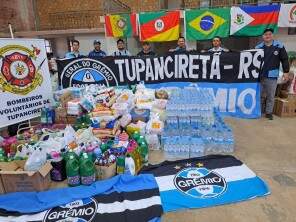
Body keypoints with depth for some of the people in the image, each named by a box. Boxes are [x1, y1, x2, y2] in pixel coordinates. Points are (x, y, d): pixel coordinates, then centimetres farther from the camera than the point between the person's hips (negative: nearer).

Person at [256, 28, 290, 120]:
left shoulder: (279, 46, -2)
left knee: (271, 96, 5)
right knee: (260, 95, 12)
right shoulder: (259, 47, 2)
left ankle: (269, 112, 16)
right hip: (260, 75, 2)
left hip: (272, 75, -1)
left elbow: (284, 59, 1)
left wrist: (286, 72, -1)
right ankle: (260, 111, 26)